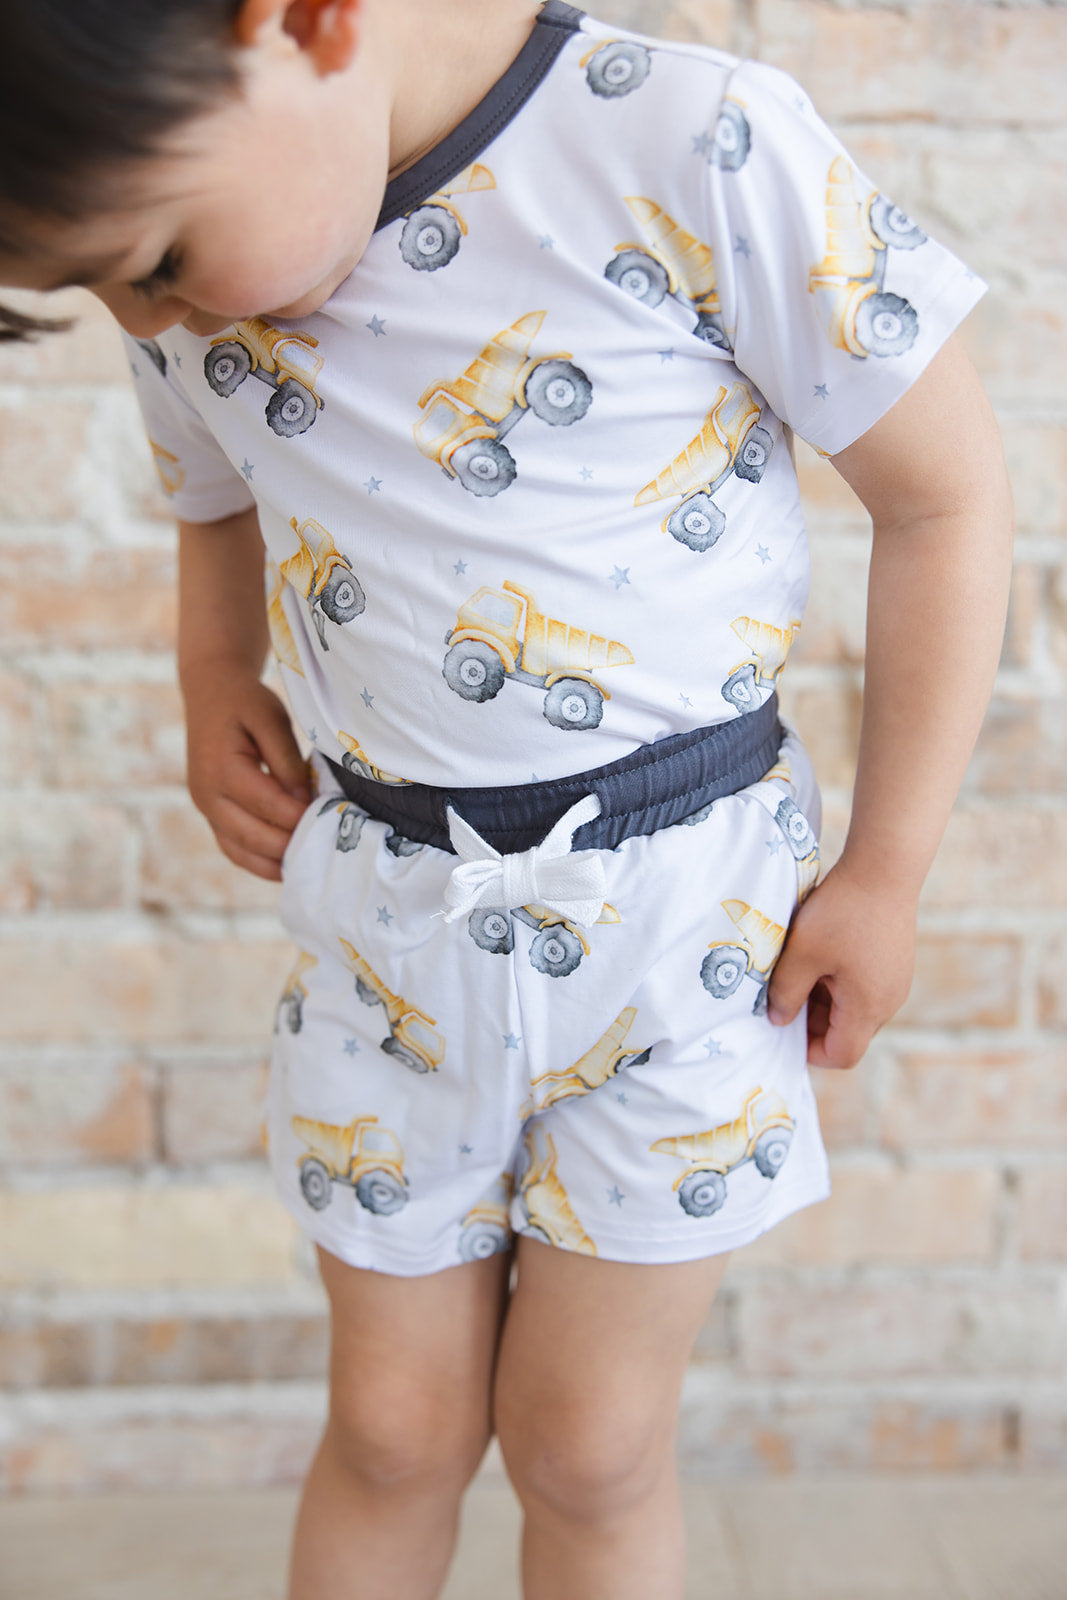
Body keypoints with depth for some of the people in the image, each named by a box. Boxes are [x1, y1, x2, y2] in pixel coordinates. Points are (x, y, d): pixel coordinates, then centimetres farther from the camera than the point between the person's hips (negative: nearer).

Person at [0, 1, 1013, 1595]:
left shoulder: (696, 147, -19)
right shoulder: (192, 296, -2)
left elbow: (946, 492, -10)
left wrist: (886, 872, -6)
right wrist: (213, 686, -2)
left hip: (681, 891, -3)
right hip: (387, 902, 4)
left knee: (585, 1436, 7)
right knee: (394, 1422, 13)